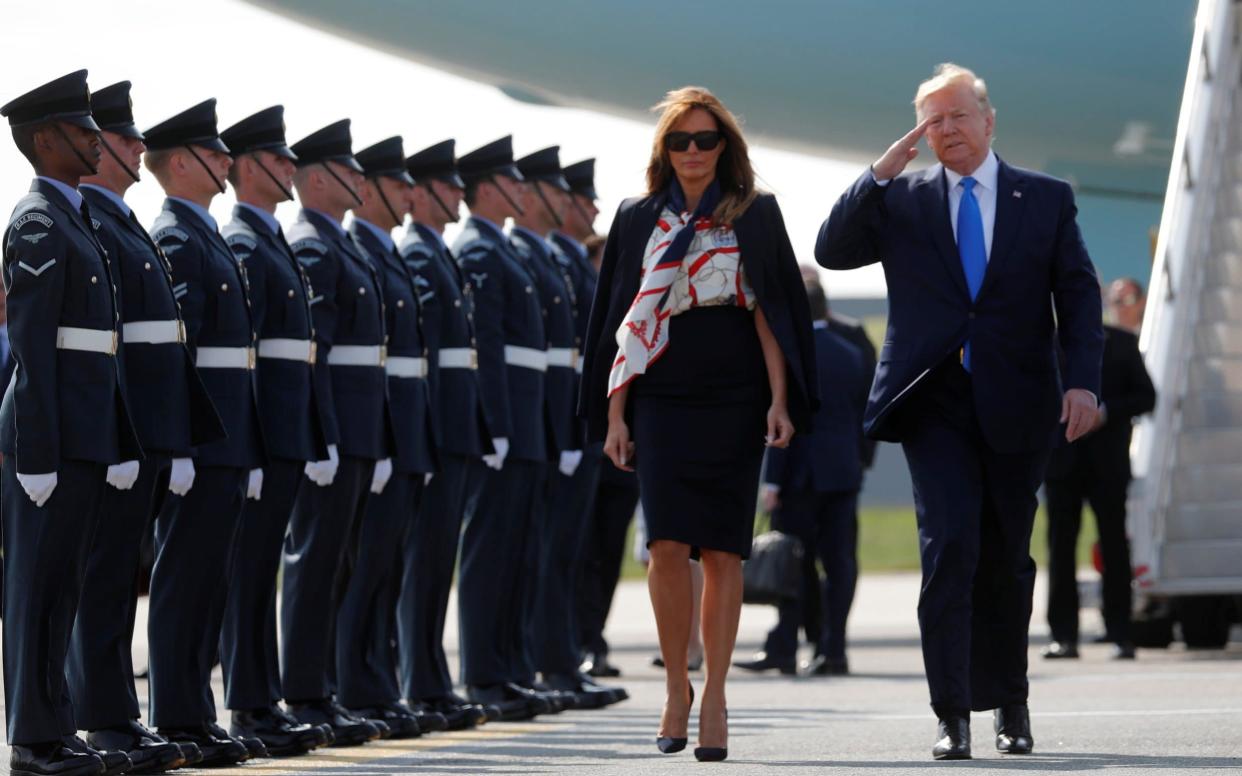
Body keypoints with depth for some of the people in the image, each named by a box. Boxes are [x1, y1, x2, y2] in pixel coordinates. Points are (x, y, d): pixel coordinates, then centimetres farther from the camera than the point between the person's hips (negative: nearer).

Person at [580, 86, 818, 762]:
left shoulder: (755, 215, 6)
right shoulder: (638, 219, 10)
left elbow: (771, 311, 3)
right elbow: (622, 321, 10)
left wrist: (779, 401, -6)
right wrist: (613, 414, 5)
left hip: (734, 404, -1)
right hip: (661, 403, 1)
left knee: (722, 552, -2)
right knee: (668, 542, -12)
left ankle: (714, 698, 5)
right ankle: (676, 685, 3)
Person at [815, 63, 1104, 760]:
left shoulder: (1047, 199, 9)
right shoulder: (902, 200, 9)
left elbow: (1079, 293, 4)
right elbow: (832, 252, -1)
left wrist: (1083, 381, -8)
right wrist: (880, 175, -9)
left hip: (1016, 406, 1)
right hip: (934, 402, -1)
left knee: (1006, 559, 8)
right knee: (950, 545, -14)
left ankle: (1010, 702, 26)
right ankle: (954, 716, -14)